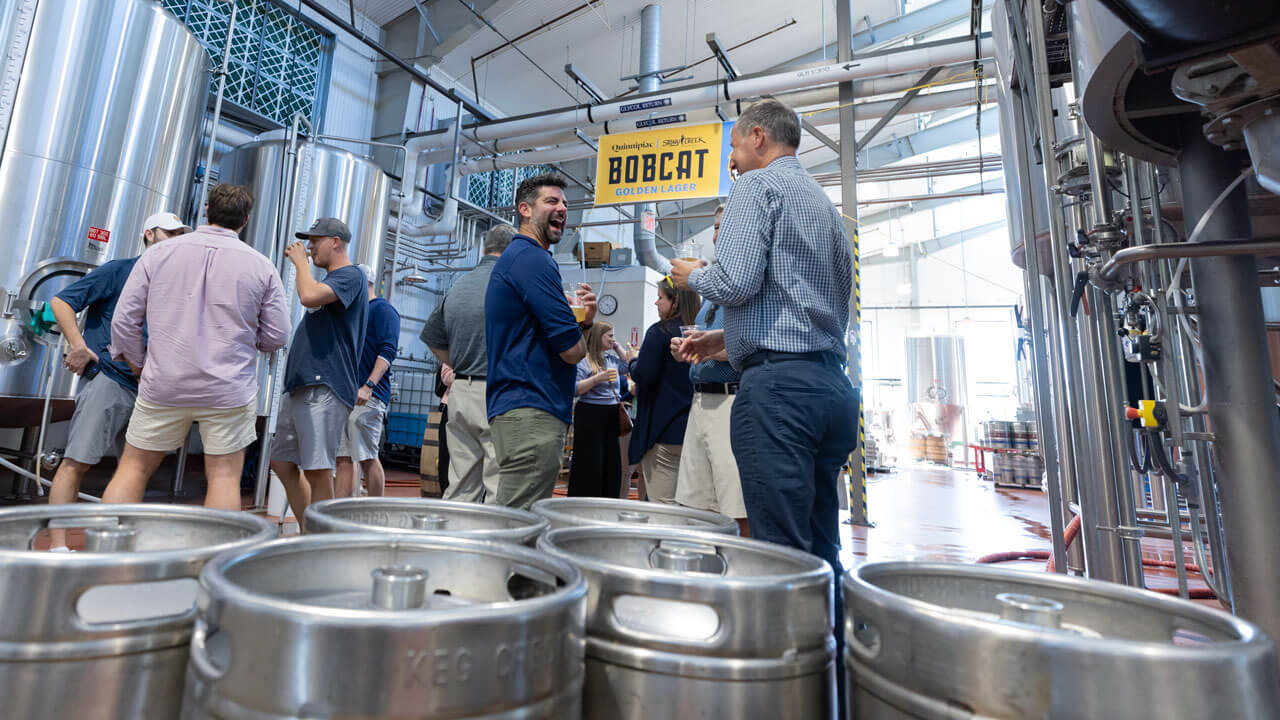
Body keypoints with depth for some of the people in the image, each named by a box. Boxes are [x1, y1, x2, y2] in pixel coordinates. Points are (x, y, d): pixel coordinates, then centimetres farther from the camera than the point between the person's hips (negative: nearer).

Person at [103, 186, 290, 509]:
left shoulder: (159, 253, 2)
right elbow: (277, 336, -1)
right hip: (229, 390, -2)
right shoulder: (261, 266, -2)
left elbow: (124, 320, 3)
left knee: (132, 469, 17)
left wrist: (138, 364, 18)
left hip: (163, 385, 2)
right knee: (224, 477, 4)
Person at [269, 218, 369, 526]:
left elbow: (310, 296, -23)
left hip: (324, 388, -11)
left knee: (318, 471, -8)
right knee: (282, 462, 12)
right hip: (300, 387, 11)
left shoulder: (350, 276, -6)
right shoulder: (330, 280, 24)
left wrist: (300, 261, -8)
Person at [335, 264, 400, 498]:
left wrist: (369, 386, -25)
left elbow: (387, 352, -15)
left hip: (368, 397, -9)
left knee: (367, 457, -7)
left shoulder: (382, 309, -3)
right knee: (343, 458, 6)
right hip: (346, 395, 9)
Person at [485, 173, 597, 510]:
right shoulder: (532, 258, -11)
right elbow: (572, 350, -17)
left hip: (514, 407, 11)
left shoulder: (514, 256, 22)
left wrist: (583, 319, 5)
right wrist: (581, 335, 7)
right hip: (532, 410, -11)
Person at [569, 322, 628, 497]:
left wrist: (619, 348, 15)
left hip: (612, 416, 7)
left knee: (611, 462, 8)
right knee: (590, 464, -4)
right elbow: (575, 389, -12)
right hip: (590, 415, -7)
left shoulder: (612, 360, 14)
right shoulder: (583, 360, -5)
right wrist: (598, 378, -23)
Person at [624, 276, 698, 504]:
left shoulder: (660, 332, -11)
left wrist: (633, 360, 5)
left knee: (662, 502, -2)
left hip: (663, 429, -7)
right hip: (691, 428, 7)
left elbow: (643, 376, -16)